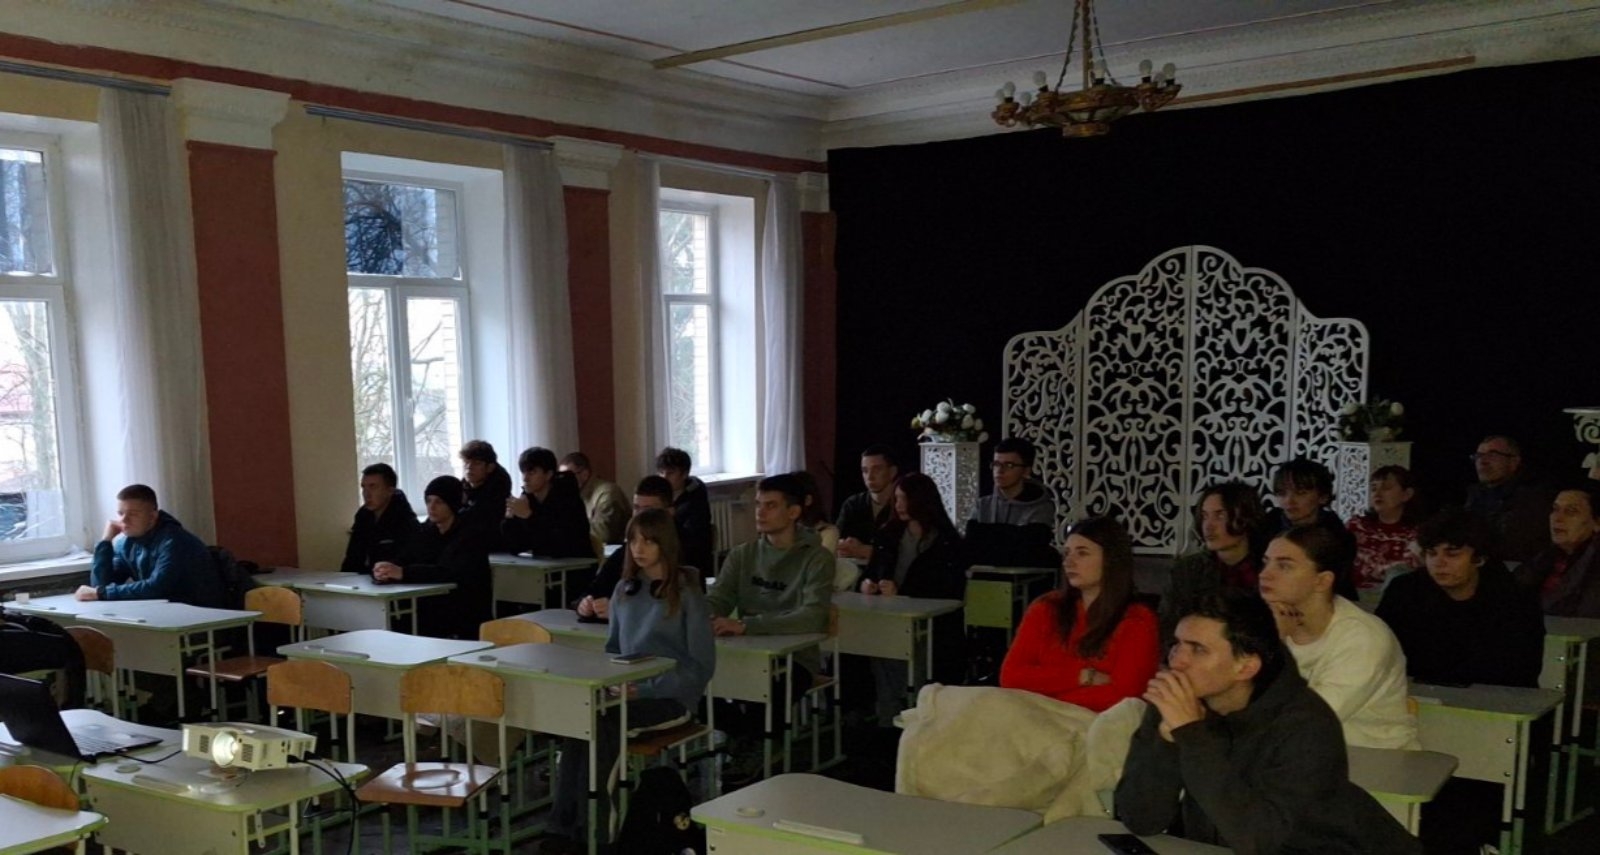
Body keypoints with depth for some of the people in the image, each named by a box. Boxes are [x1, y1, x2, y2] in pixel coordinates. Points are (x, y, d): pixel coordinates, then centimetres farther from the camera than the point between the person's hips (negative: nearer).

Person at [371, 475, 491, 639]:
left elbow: (454, 573, -22)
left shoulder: (470, 537, -6)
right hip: (428, 622, 5)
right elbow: (399, 563, 2)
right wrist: (383, 572, -21)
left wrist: (404, 573, -31)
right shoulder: (424, 534, 12)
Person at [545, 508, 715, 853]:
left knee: (598, 724, -30)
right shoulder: (625, 589, 12)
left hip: (670, 696, -5)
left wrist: (648, 688, -18)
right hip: (627, 692, 5)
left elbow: (702, 666, -9)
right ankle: (566, 826, -25)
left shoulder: (687, 594, -6)